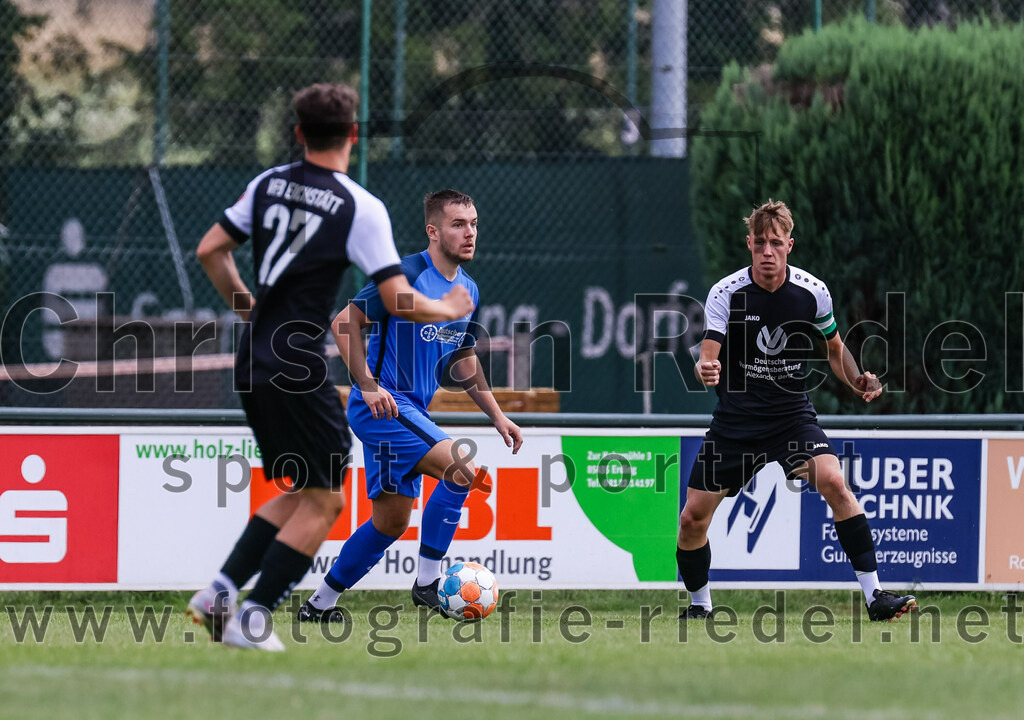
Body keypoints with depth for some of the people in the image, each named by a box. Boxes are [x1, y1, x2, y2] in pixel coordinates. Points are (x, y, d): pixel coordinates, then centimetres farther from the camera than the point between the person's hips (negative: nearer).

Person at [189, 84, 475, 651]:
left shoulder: (268, 184, 7)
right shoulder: (361, 208, -10)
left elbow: (209, 252, 12)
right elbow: (398, 302, -13)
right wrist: (450, 309, 6)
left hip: (252, 365, 7)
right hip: (298, 367, -7)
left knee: (304, 492, 19)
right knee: (322, 502, 3)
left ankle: (220, 592, 10)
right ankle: (251, 620, -3)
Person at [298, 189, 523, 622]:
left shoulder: (468, 290, 11)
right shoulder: (408, 274, -15)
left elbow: (464, 361, 23)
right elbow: (345, 322, -14)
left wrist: (497, 416, 16)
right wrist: (369, 387, -21)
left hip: (412, 410, 9)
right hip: (381, 403, -9)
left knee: (392, 520, 11)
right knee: (461, 469, -21)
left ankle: (320, 604, 21)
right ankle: (427, 582, -13)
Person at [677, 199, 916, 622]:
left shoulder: (812, 292, -6)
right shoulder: (726, 293, -12)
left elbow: (835, 349, 10)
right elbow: (709, 356, -21)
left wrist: (858, 381, -10)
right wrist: (705, 370, -45)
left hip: (792, 414, 0)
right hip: (735, 421, 0)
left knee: (833, 481, -26)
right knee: (693, 518, -2)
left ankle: (873, 594, -23)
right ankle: (699, 605, 25)